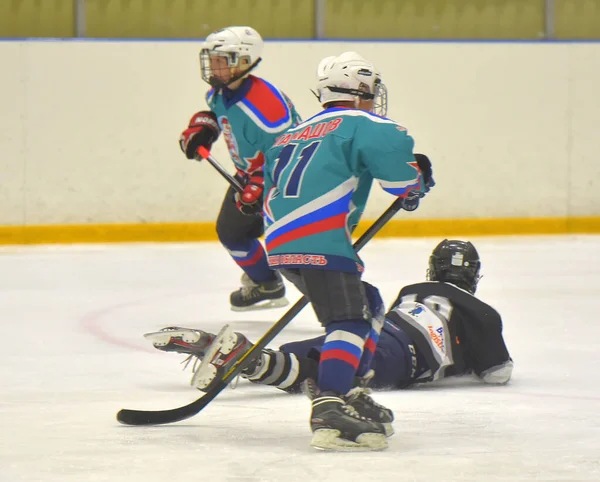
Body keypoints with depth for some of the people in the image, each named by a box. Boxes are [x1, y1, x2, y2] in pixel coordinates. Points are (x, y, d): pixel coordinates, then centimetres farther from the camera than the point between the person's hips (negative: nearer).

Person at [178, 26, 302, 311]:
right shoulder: (218, 94, -4)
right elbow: (213, 111, 22)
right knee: (231, 230, 16)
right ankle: (266, 285, 38)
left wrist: (259, 187, -38)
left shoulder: (266, 104, -35)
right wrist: (201, 127, 1)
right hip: (250, 172, 10)